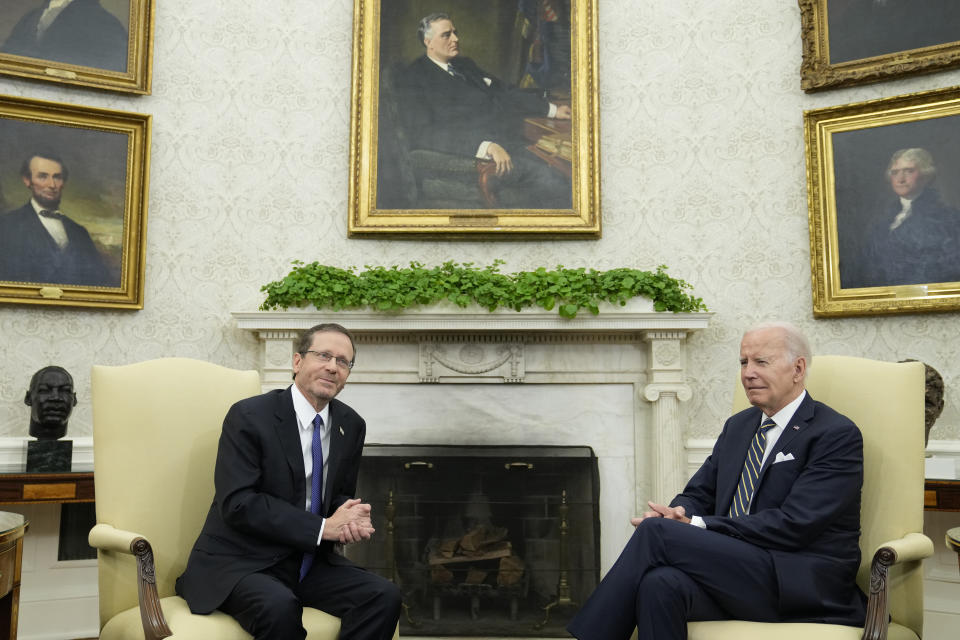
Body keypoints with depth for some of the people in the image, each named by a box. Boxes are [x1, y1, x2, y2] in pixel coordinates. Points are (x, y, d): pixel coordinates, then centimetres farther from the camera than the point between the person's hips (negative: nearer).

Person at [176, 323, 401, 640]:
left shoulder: (351, 425, 6)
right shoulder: (248, 416, -12)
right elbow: (237, 504, -19)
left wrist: (350, 518, -10)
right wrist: (323, 527, -22)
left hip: (310, 561, 6)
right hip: (241, 563, -5)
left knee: (384, 595, -18)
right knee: (279, 606, -36)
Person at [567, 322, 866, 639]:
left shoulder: (838, 435, -5)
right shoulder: (737, 427, 18)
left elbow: (793, 525, -15)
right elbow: (698, 494, 17)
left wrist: (696, 527, -18)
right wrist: (679, 514, -9)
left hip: (803, 587, -5)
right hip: (733, 572, 5)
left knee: (656, 532, -23)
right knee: (661, 583, -31)